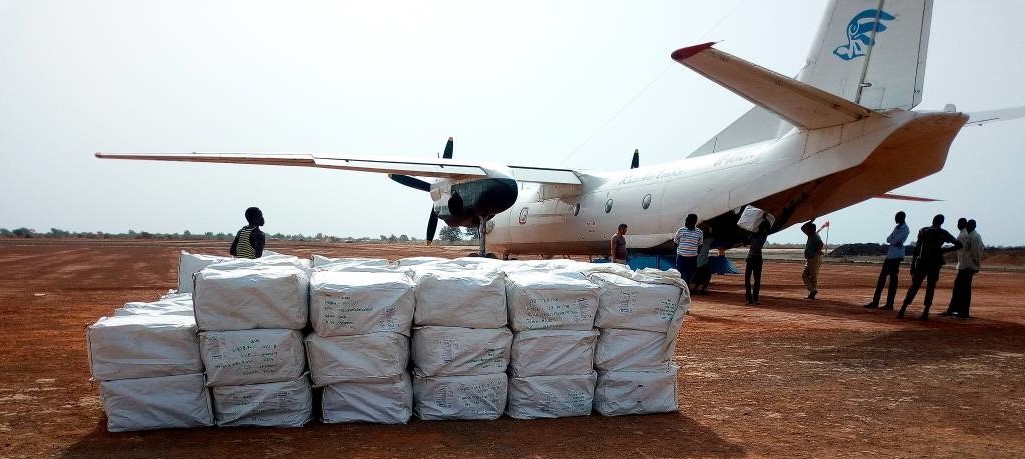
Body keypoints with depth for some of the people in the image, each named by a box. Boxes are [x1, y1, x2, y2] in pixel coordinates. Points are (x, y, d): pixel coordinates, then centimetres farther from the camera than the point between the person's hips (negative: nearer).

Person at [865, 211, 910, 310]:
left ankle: (889, 304, -5)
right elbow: (888, 239, 12)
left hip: (896, 257, -9)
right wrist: (894, 241, -7)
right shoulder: (897, 227, 20)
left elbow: (894, 240, -19)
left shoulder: (905, 229, -10)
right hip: (890, 256, 9)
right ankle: (875, 302, 10)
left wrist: (891, 240, 1)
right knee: (882, 277, 7)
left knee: (893, 279, -7)